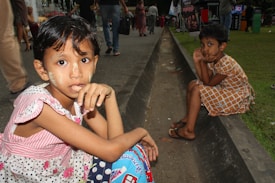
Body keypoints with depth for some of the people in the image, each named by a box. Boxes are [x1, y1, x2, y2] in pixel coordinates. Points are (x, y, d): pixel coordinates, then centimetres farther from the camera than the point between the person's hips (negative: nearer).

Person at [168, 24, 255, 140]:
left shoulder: (226, 64, -29)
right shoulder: (212, 59, -3)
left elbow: (208, 83, -22)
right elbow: (204, 80, -5)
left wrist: (203, 62, -24)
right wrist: (197, 61, -14)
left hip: (238, 98, -9)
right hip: (225, 90, 10)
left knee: (197, 90, -23)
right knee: (192, 84, 5)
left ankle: (188, 131, -16)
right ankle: (188, 118, 12)